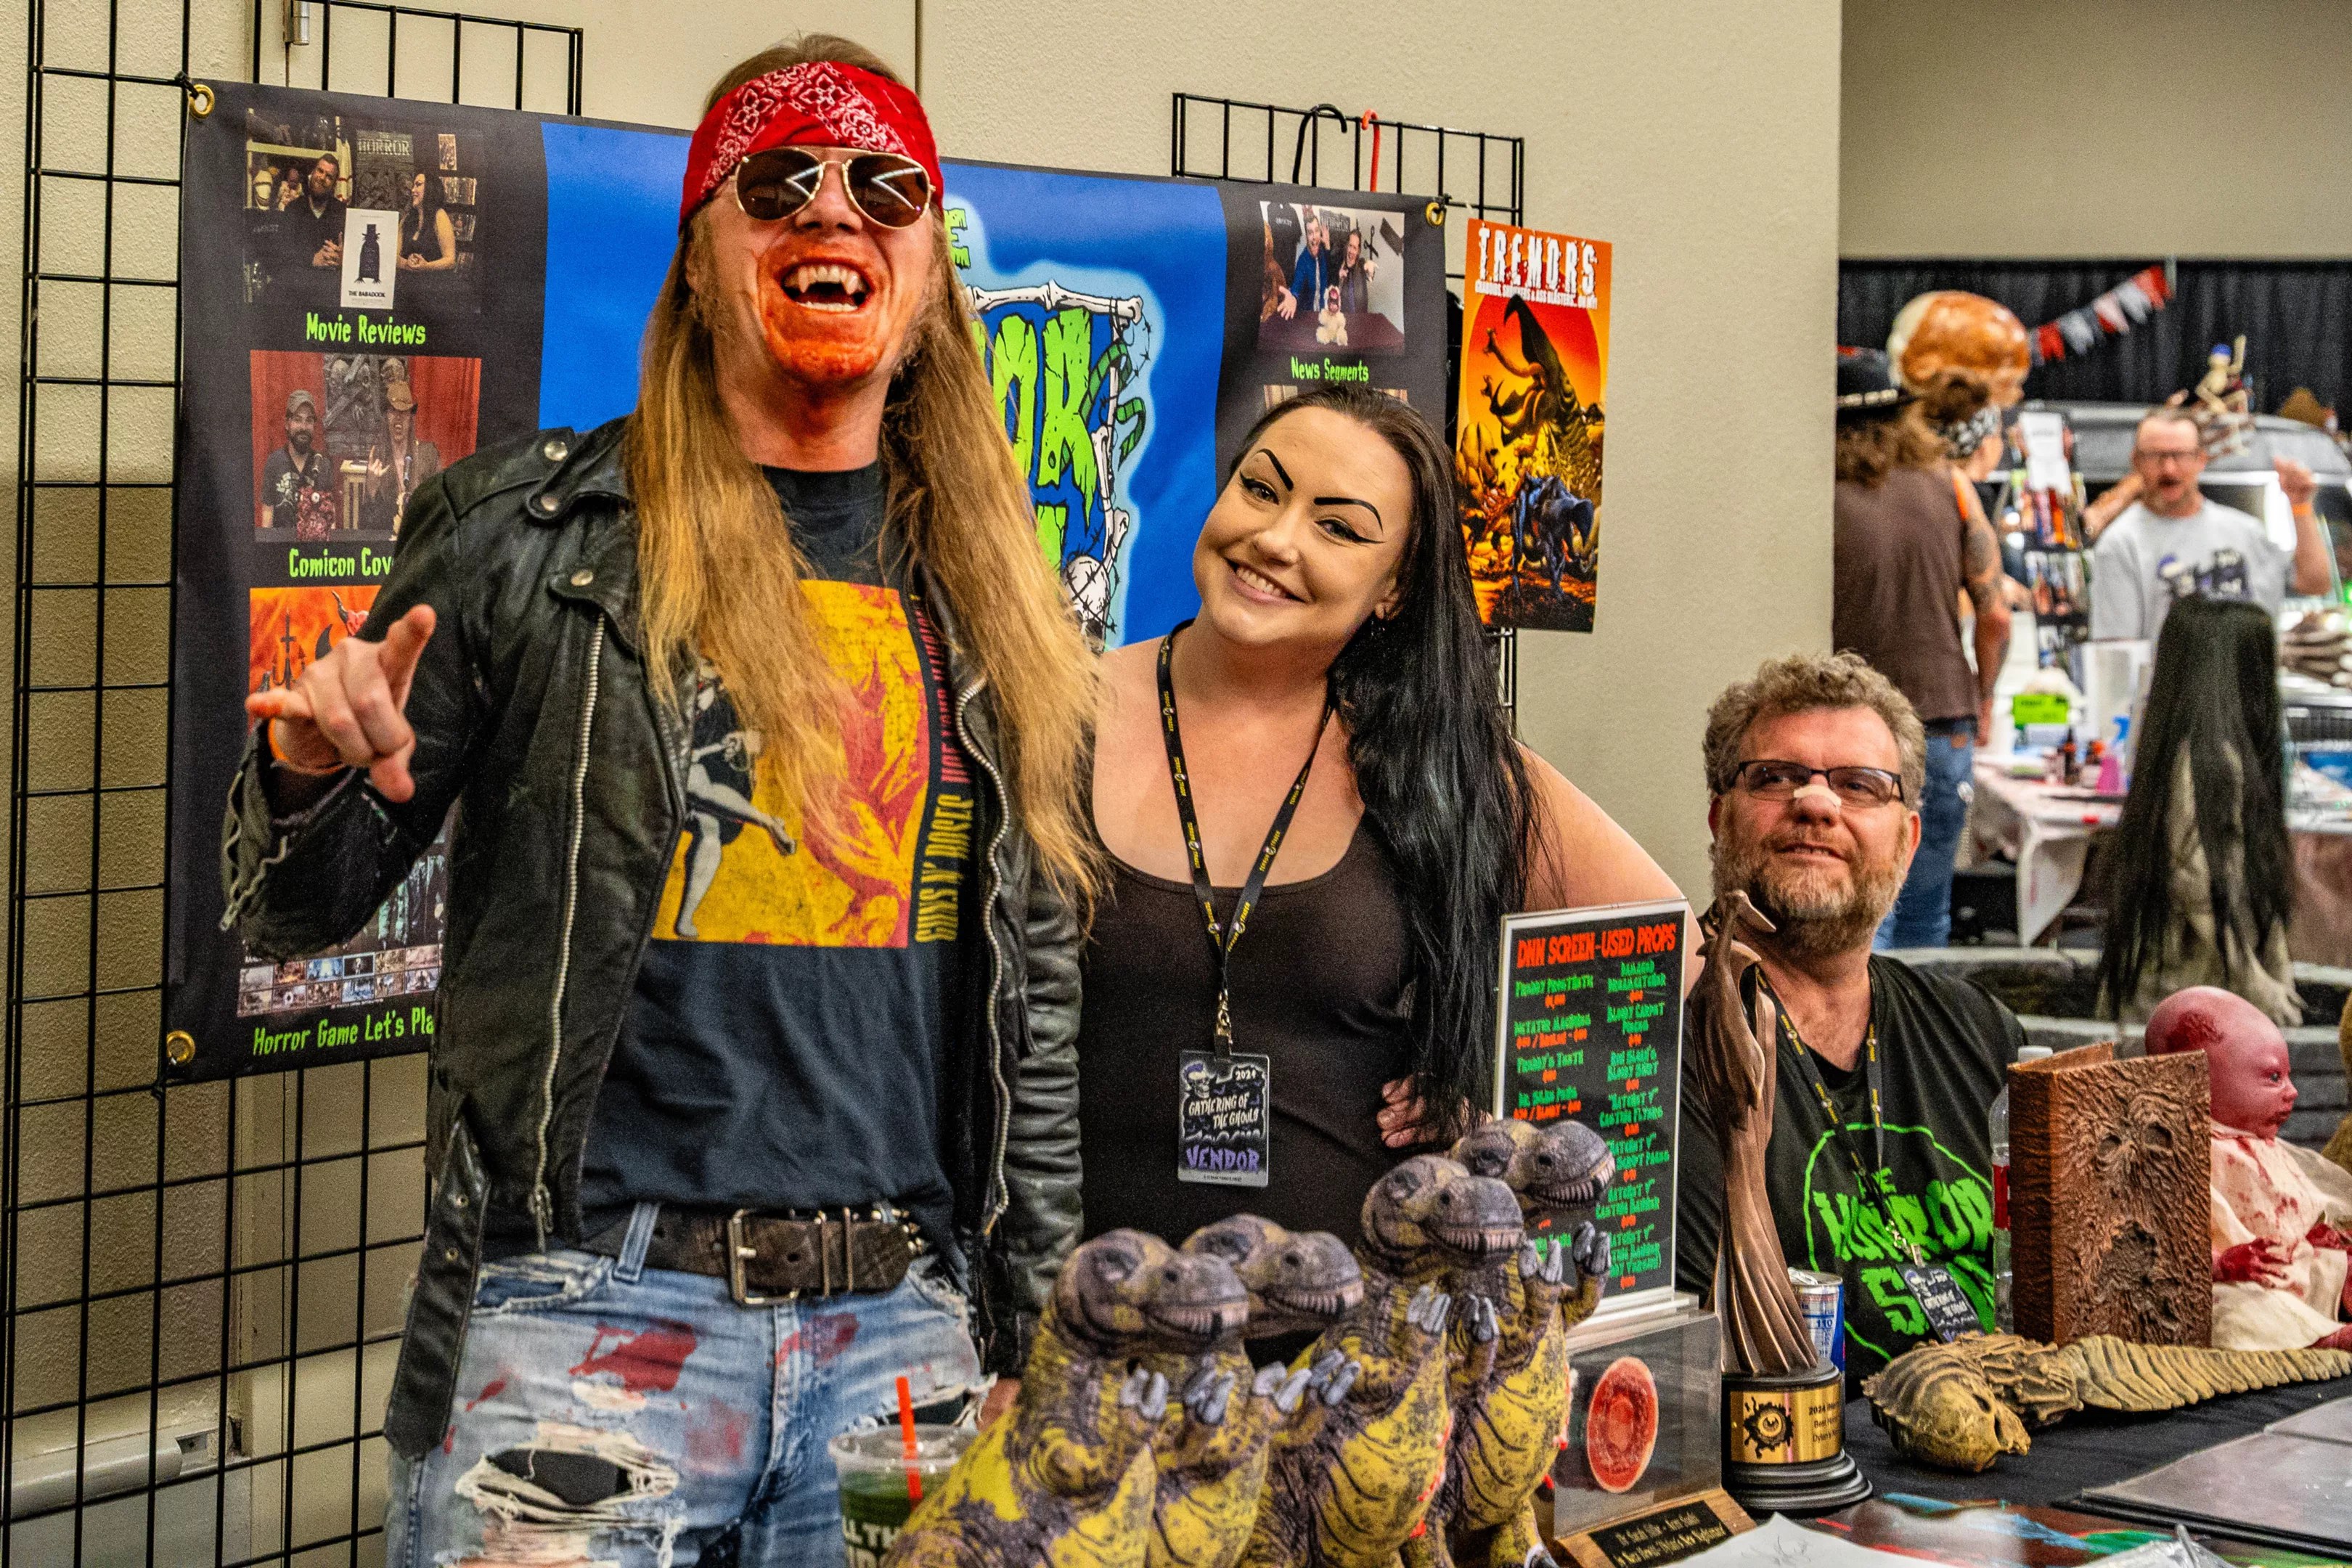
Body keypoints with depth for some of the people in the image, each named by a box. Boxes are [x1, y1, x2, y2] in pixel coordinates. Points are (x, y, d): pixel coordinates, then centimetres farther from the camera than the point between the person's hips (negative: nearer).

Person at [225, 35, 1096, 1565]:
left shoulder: (993, 603, 10)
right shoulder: (529, 534, 1)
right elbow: (300, 911, 5)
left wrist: (1037, 1331, 13)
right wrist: (313, 776, -17)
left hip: (900, 1326, 3)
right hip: (587, 1315, -3)